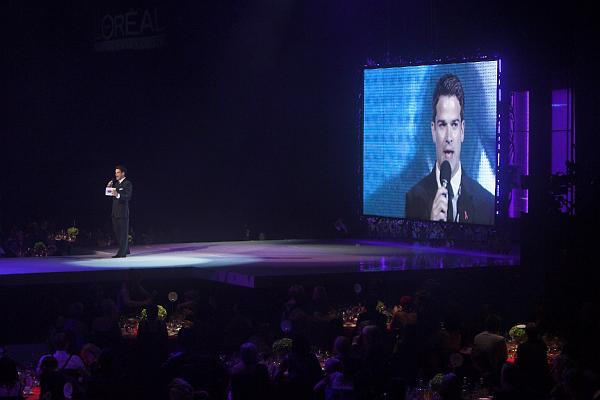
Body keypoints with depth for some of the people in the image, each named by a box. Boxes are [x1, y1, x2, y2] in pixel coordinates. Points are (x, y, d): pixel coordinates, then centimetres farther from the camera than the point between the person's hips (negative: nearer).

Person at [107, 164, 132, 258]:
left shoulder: (127, 184, -8)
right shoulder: (115, 183, 15)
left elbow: (128, 197, -20)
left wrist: (118, 195, -34)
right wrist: (109, 187, -1)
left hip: (123, 211, -8)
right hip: (115, 211, 8)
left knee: (123, 232, -3)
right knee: (117, 232, 13)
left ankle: (122, 253, -2)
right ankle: (125, 250, 24)